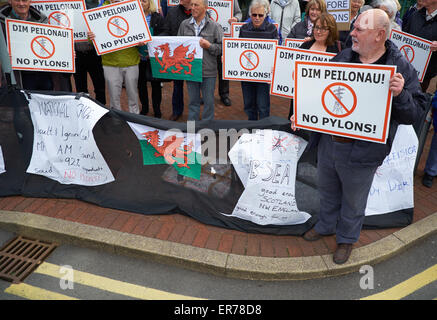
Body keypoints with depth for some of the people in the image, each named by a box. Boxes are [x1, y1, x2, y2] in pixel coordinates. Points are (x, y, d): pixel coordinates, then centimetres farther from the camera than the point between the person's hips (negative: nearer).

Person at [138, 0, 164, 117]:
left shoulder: (158, 18, -1)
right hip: (139, 57, 3)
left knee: (155, 84, 4)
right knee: (141, 83, 10)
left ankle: (157, 111, 16)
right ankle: (144, 108, 27)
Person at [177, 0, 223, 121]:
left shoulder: (214, 26, -1)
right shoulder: (184, 24, 8)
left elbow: (222, 47, -3)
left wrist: (209, 46, -16)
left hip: (208, 71, -2)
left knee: (209, 101, 7)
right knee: (193, 101, 13)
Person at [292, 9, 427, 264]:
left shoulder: (401, 68, -11)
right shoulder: (342, 58, 1)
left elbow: (415, 113, -11)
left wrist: (400, 95, -30)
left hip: (361, 154, -4)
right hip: (328, 143, 5)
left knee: (353, 201, 16)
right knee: (327, 190, 25)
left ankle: (347, 238, 42)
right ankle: (326, 225, 51)